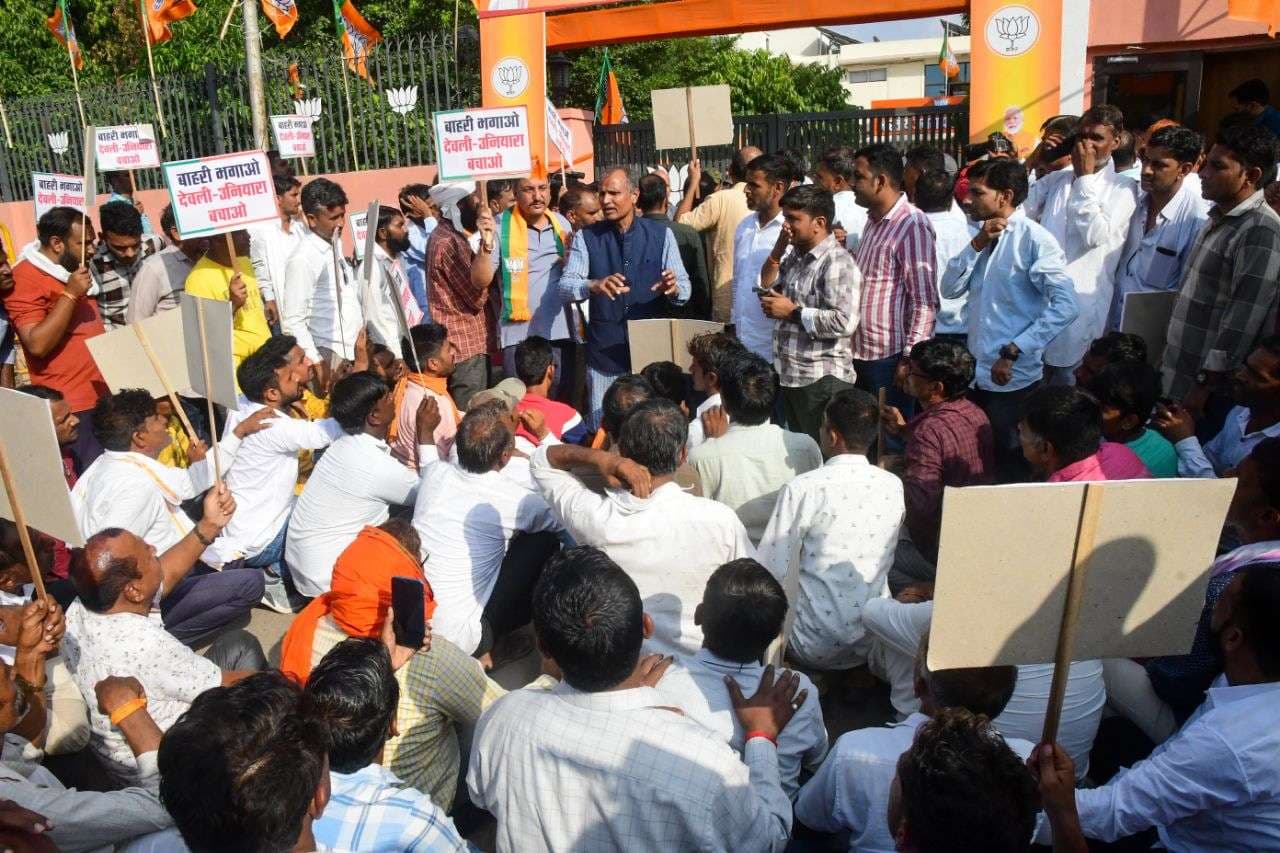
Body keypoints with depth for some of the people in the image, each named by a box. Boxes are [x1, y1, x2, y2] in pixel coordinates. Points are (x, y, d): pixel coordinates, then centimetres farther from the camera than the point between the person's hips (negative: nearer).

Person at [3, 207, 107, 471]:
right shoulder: (25, 279, -13)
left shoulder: (70, 271, 15)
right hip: (71, 405, -8)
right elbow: (37, 344, -22)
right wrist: (70, 294, -22)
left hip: (102, 394, 9)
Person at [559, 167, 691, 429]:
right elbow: (565, 285, -8)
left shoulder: (661, 235, 4)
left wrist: (674, 289, -24)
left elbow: (684, 287, 0)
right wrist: (594, 286, -29)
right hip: (604, 354, 0)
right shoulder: (586, 238, 3)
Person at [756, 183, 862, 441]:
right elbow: (766, 288, 12)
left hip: (823, 381, -9)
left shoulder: (838, 263, -17)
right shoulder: (796, 257, 13)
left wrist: (792, 311, -18)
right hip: (791, 377, 9)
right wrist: (778, 249, 3)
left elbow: (844, 322, -26)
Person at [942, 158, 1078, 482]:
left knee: (1011, 469, 4)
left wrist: (1013, 351, -21)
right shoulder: (985, 235, 12)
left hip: (1013, 380, -7)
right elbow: (950, 289, 5)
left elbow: (1064, 306, -20)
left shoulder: (1034, 239, -12)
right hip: (977, 375, 7)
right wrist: (977, 244, -6)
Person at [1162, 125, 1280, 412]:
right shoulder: (1220, 217, 11)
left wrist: (1206, 385, -19)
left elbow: (1243, 322, -21)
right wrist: (1168, 353, 15)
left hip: (1209, 383, -8)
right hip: (1181, 372, 8)